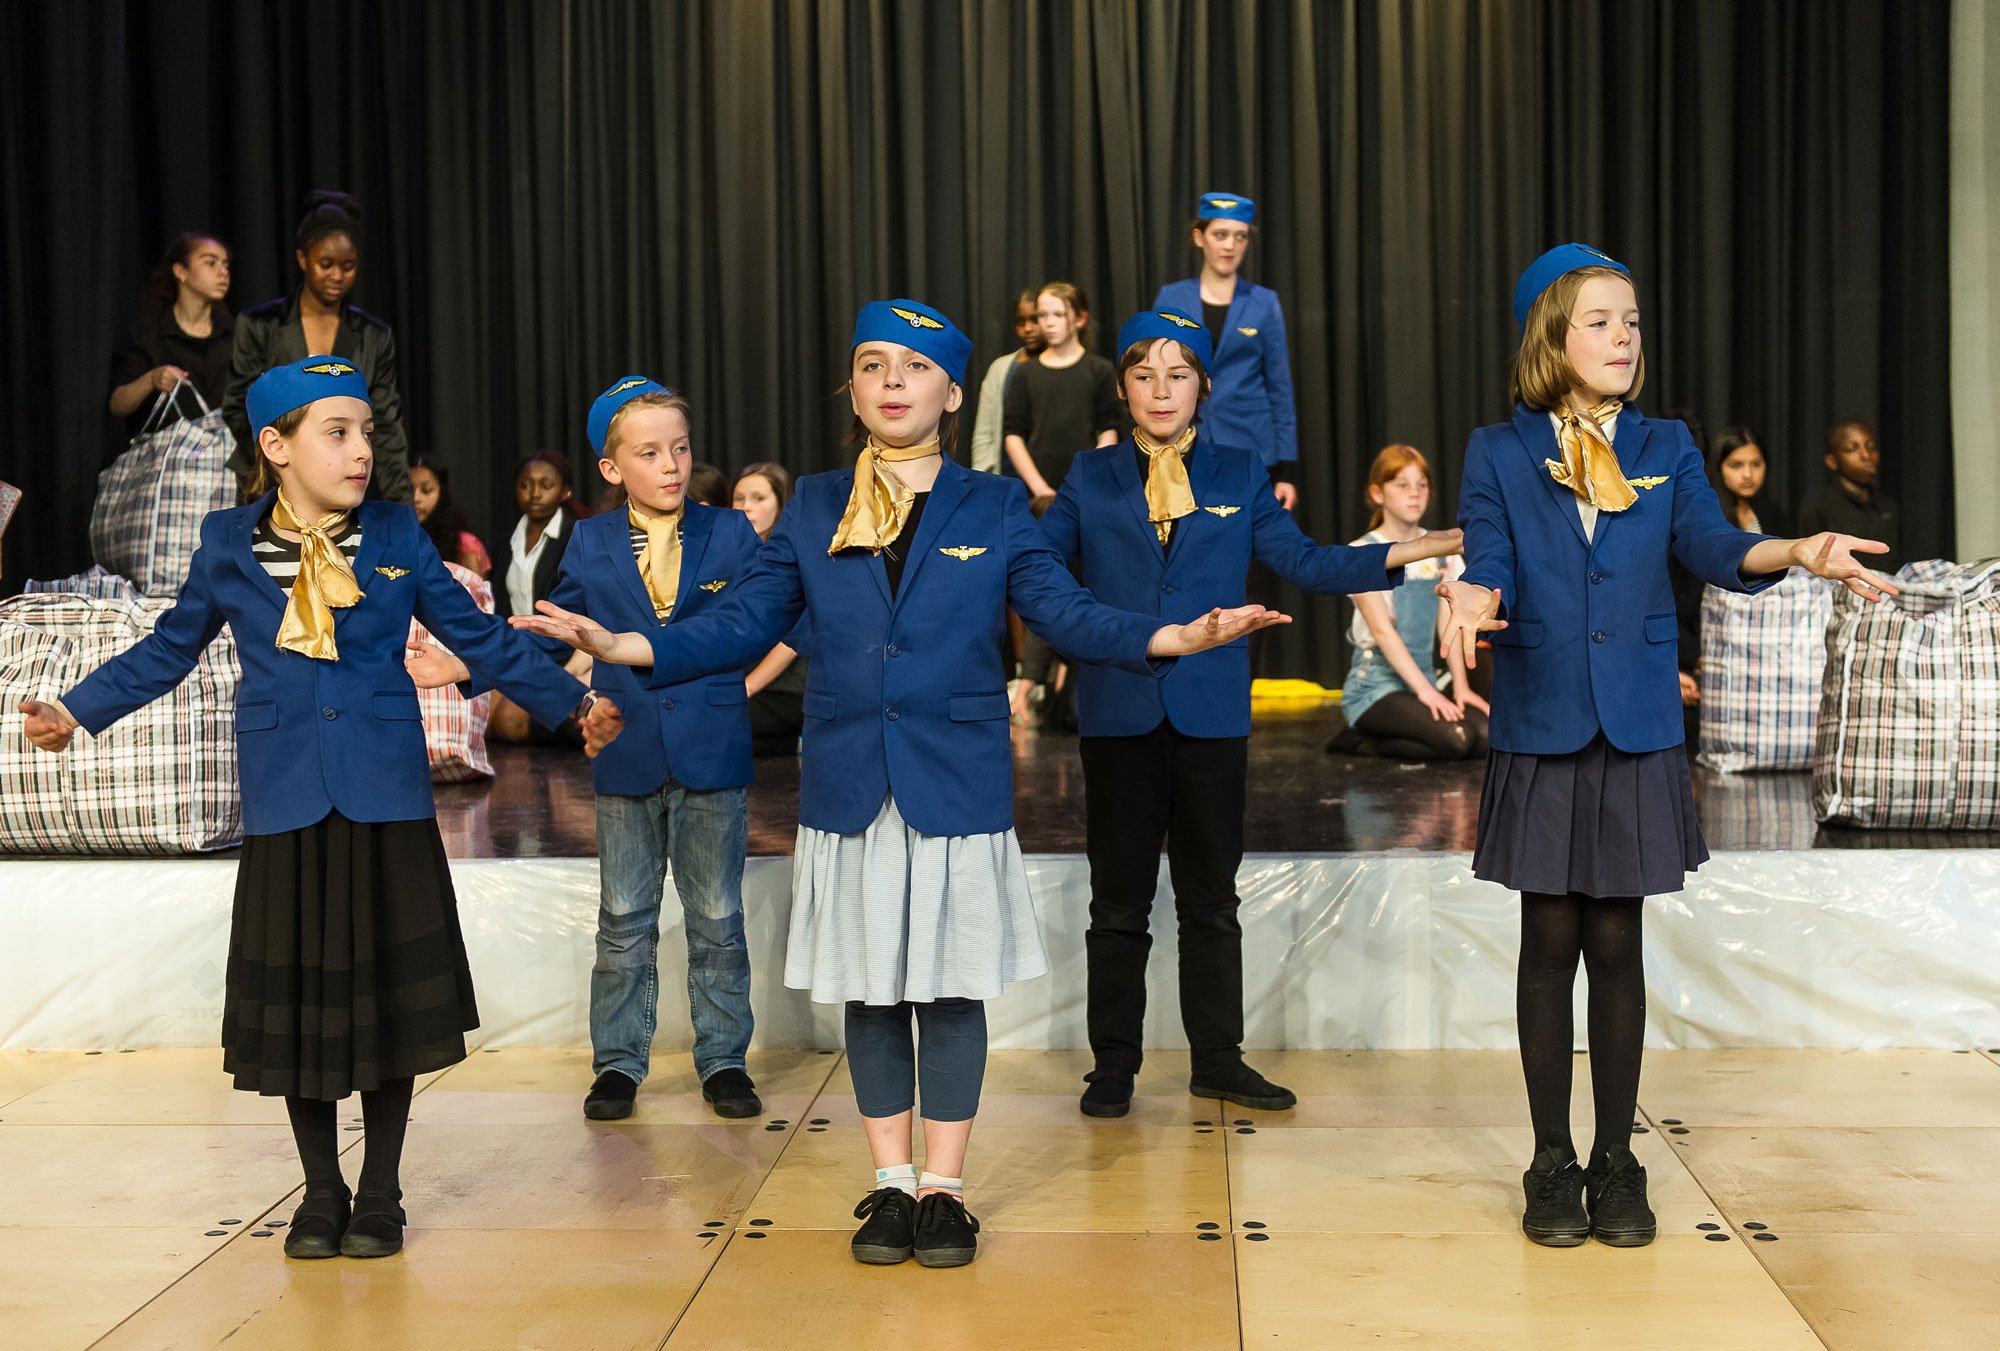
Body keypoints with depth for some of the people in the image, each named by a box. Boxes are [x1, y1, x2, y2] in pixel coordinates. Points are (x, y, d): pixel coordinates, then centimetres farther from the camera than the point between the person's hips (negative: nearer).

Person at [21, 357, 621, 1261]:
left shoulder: (396, 535, 2)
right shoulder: (228, 545, 2)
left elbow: (480, 637, 7)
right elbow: (168, 651, 12)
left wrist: (572, 703, 5)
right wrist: (78, 711, 6)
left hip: (387, 799, 0)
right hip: (287, 804, 0)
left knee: (388, 992, 5)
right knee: (298, 996, 6)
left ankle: (380, 1193, 20)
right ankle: (321, 1192, 24)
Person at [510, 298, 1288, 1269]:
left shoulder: (993, 507, 3)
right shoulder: (813, 508, 7)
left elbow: (1066, 613, -2)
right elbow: (741, 626, 4)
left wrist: (1175, 637, -18)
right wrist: (620, 644, -9)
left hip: (957, 780, -1)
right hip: (849, 782, 2)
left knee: (949, 984, 5)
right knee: (869, 986, 9)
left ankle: (944, 1188, 18)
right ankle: (891, 1184, 23)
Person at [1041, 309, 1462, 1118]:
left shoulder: (1240, 475, 6)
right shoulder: (1091, 478, 6)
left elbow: (1304, 562, 0)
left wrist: (1414, 549, -9)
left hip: (1212, 714, 1)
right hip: (1119, 713, -1)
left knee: (1210, 899, 10)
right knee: (1119, 901, 7)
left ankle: (1218, 1060, 21)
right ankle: (1113, 1065, 18)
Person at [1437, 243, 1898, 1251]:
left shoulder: (1666, 449, 7)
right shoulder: (1498, 452, 2)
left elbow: (1712, 546, -7)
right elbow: (1488, 565, -8)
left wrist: (1798, 552, -27)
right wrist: (1471, 602, -32)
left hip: (1637, 730, 2)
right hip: (1539, 726, -1)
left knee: (1616, 943, 7)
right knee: (1550, 942, 5)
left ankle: (1616, 1162, 19)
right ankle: (1552, 1164, 17)